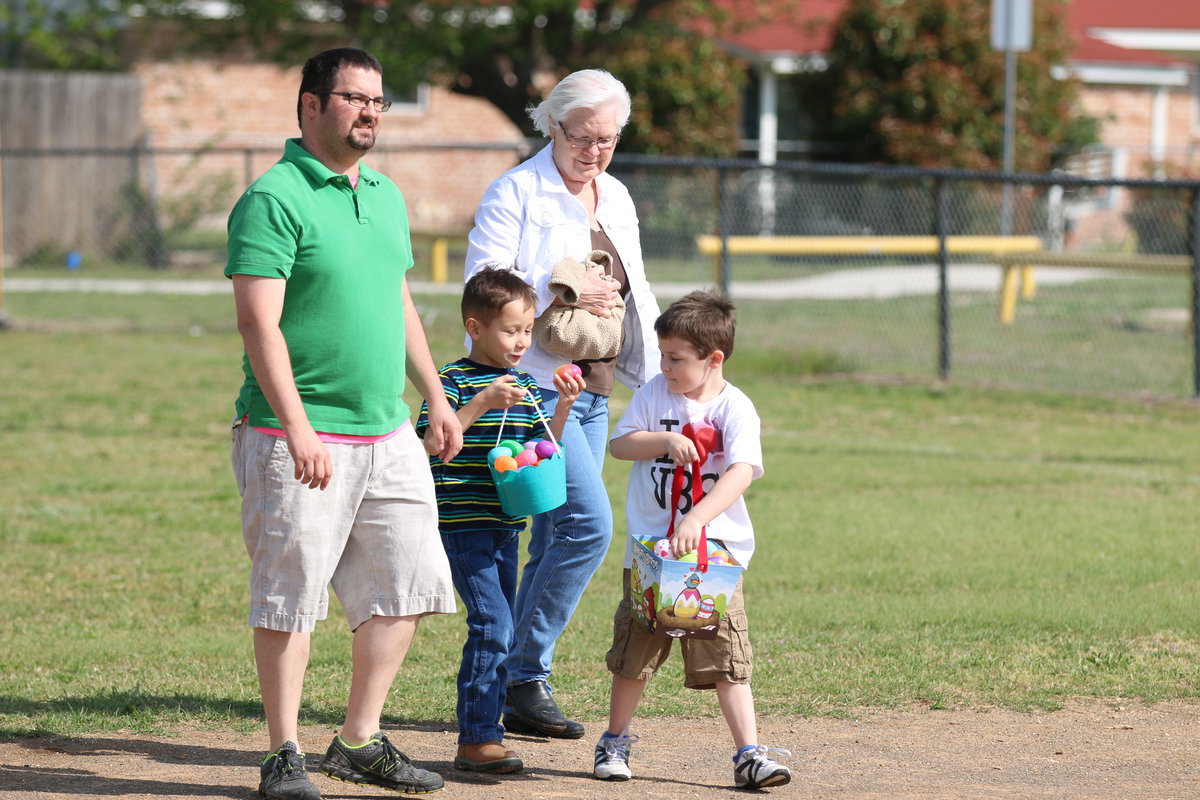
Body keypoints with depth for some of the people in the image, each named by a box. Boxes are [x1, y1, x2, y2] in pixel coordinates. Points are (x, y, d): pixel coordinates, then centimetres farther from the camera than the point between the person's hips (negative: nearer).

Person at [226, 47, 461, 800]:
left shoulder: (386, 196, 14)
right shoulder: (274, 200, -11)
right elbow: (258, 322, -17)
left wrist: (436, 396, 21)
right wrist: (297, 427, -23)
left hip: (388, 432, 8)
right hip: (301, 440, -8)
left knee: (404, 586, 8)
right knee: (292, 596, -2)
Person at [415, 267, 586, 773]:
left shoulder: (525, 386, 12)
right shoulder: (455, 380, -10)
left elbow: (541, 450, 17)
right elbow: (429, 445, -19)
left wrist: (563, 407, 2)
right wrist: (482, 404, -24)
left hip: (505, 525, 8)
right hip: (463, 525, -8)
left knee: (498, 631, 12)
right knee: (492, 626, -15)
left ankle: (484, 735, 20)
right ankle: (477, 740, -11)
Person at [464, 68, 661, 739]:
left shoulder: (616, 199, 16)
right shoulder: (516, 193, -6)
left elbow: (633, 290, 27)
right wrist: (560, 296, -17)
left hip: (591, 391, 8)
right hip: (531, 382, -8)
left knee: (558, 537, 8)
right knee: (589, 522, -19)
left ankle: (520, 688, 13)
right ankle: (526, 678, -11)